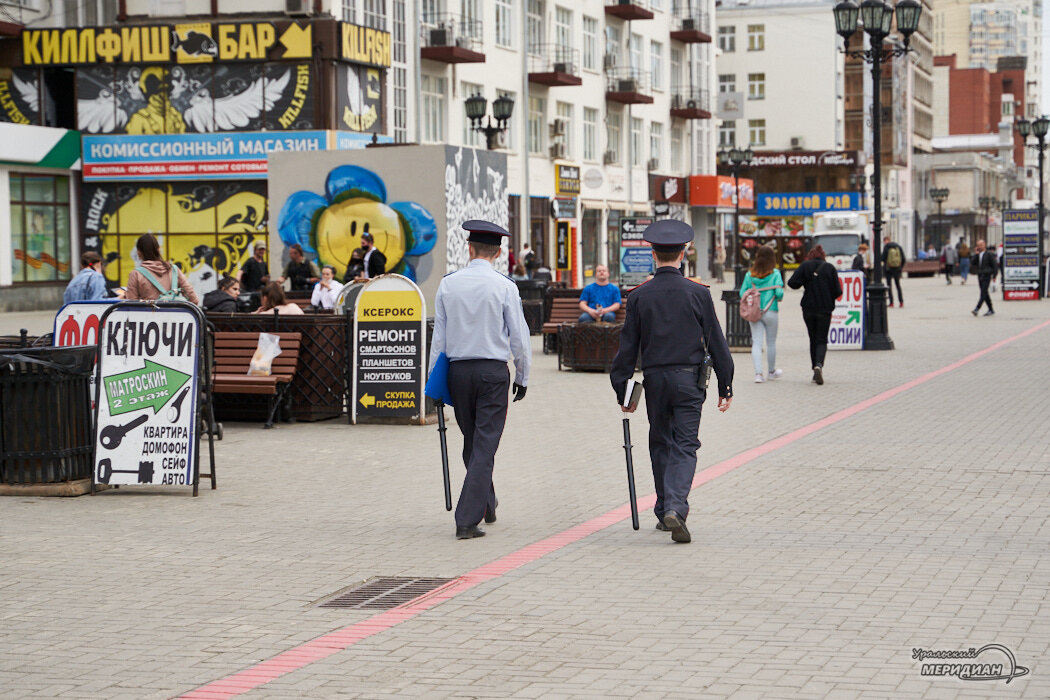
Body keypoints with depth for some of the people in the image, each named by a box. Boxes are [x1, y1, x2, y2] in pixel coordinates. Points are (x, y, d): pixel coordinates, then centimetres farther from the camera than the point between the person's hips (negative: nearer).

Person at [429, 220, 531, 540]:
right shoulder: (504, 287, -7)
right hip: (493, 371, -3)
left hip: (458, 370, 3)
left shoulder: (448, 284, 0)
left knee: (472, 442, 18)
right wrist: (522, 377, 7)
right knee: (484, 446, -2)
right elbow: (519, 337, -5)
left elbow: (439, 336, 3)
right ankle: (468, 520, -9)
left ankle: (487, 505, 34)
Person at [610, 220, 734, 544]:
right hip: (689, 379, -1)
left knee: (660, 445, 15)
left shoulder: (639, 296, -1)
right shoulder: (698, 293, -4)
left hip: (654, 379, 2)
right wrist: (725, 386, 6)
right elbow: (716, 342, -1)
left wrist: (622, 390, 6)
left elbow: (627, 345, 0)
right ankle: (675, 509, -20)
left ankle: (664, 512, 21)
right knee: (684, 446, -1)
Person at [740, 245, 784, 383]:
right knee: (771, 342, 13)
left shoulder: (750, 275, 0)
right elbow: (779, 292, -14)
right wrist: (779, 298, 8)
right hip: (770, 311, -2)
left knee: (756, 342, 2)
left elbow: (742, 293, 0)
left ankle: (758, 373, -10)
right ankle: (772, 371, 27)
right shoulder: (775, 274, -8)